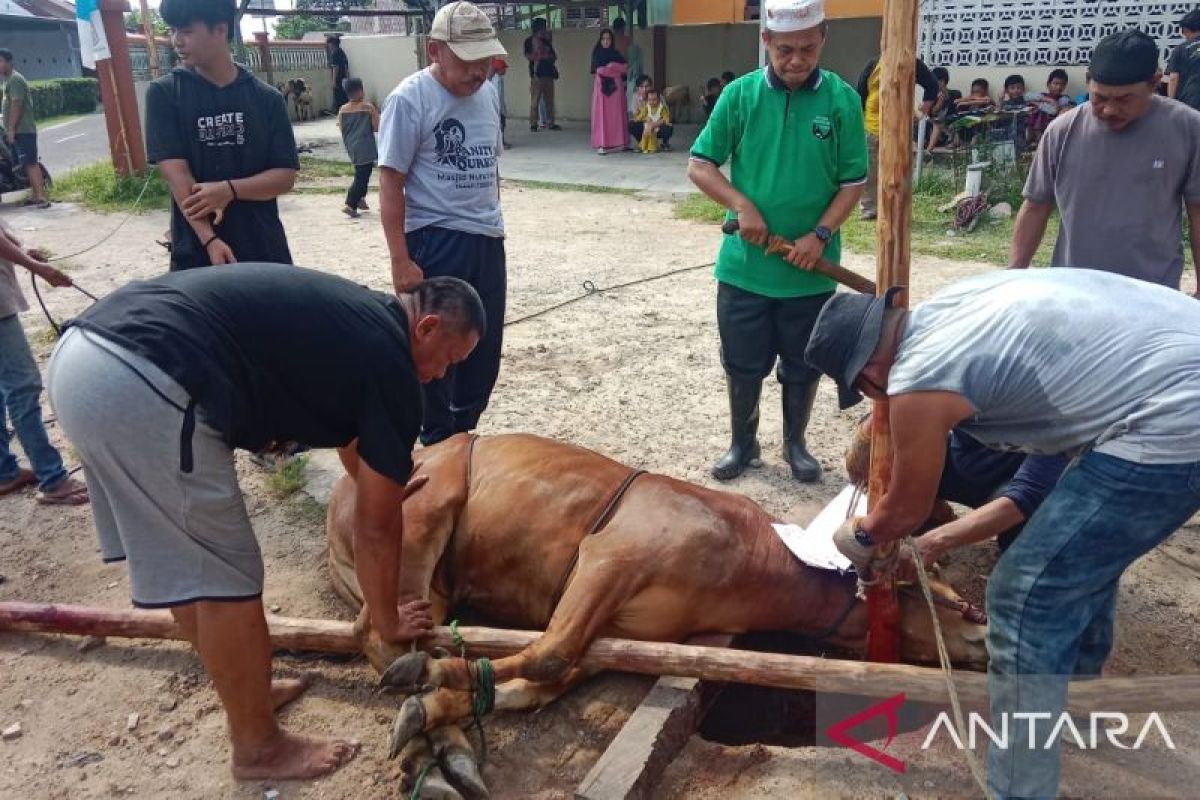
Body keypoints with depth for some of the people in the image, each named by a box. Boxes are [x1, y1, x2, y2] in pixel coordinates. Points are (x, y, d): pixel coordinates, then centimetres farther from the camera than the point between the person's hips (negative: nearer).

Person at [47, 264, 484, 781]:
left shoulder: (353, 318, 22)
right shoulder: (390, 367, -2)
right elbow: (376, 529, 7)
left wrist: (386, 475, 59)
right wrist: (386, 622, 22)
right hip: (143, 385, -10)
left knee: (186, 562, 22)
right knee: (225, 579, 5)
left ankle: (244, 692, 41)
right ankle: (259, 749, 24)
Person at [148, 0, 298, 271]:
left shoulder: (267, 98, 3)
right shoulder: (164, 93, 1)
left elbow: (285, 176, 0)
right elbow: (175, 172, -8)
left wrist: (229, 190, -17)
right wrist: (209, 240, -19)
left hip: (265, 250, 1)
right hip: (196, 254, -1)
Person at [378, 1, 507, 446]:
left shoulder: (488, 94, 9)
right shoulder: (410, 99, -11)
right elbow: (390, 182, -12)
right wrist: (401, 261, -17)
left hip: (487, 241, 7)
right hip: (436, 242, -6)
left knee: (485, 351, 13)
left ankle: (463, 435, 31)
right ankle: (437, 446, 21)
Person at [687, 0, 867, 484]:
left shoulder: (842, 100, -4)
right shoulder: (739, 95, -4)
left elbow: (854, 182, -1)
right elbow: (699, 166, -1)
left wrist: (821, 234, -14)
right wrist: (742, 205, -15)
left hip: (811, 269, 0)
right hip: (744, 263, 0)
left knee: (803, 365, 13)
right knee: (742, 362, 11)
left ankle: (795, 443, 34)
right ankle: (743, 443, 32)